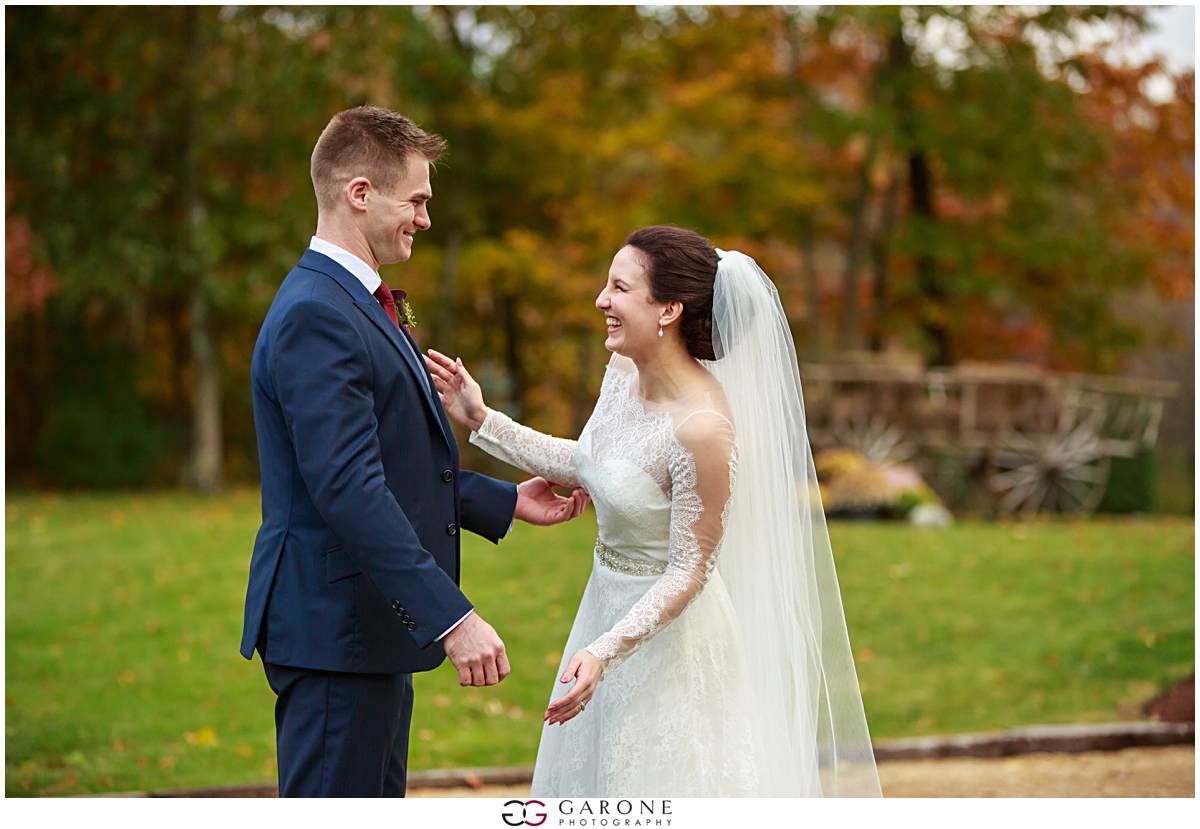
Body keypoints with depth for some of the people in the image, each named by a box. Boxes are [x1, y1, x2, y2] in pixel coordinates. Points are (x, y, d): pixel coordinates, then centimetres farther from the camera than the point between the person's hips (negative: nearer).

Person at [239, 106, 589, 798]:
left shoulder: (356, 303, 18)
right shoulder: (315, 316, -17)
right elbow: (348, 489, -26)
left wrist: (506, 503, 23)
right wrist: (451, 617, -29)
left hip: (370, 628, 11)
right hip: (334, 631, -11)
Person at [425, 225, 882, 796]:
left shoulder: (701, 427, -30)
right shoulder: (624, 372, -7)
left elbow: (688, 572, -24)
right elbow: (586, 466, 10)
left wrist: (603, 652, -31)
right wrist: (482, 421, 6)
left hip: (668, 631, -9)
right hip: (608, 603, 9)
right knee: (595, 793, 24)